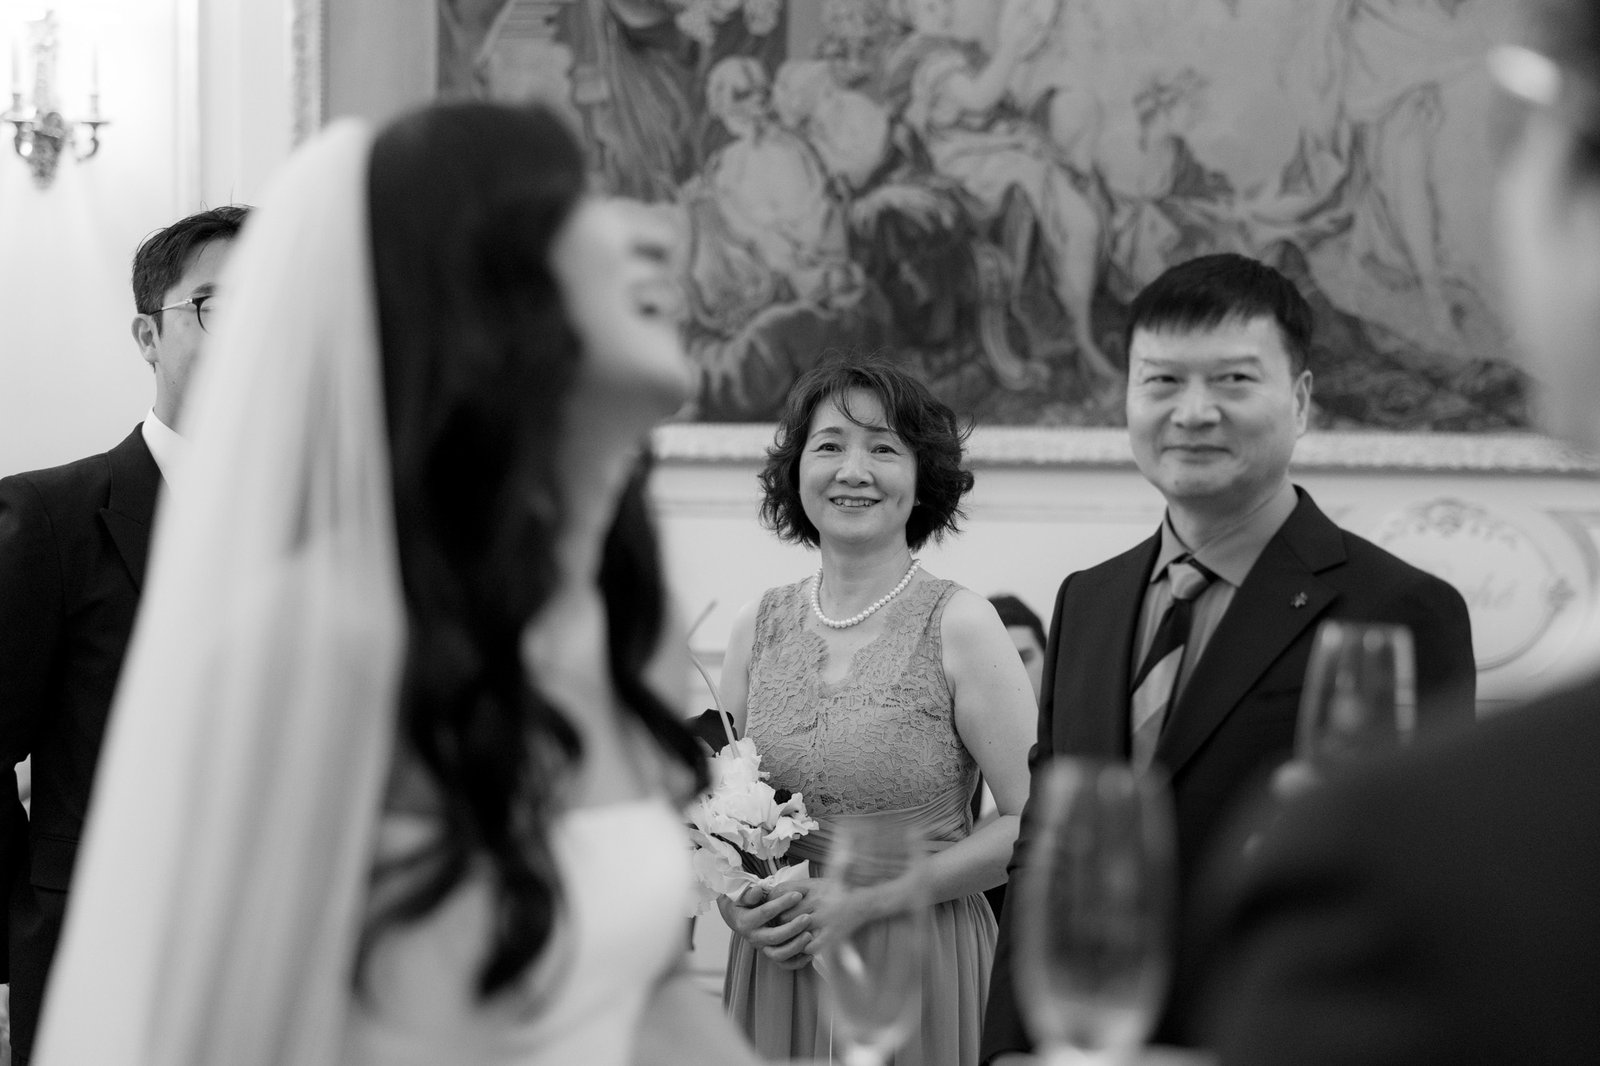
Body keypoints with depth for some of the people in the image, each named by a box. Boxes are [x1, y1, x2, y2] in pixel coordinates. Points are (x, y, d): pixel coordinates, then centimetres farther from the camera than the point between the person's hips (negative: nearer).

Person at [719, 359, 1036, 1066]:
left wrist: (870, 900, -15)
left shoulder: (960, 625, -10)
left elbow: (1035, 822, -13)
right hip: (773, 972, 4)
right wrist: (736, 902, -8)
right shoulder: (756, 628, 2)